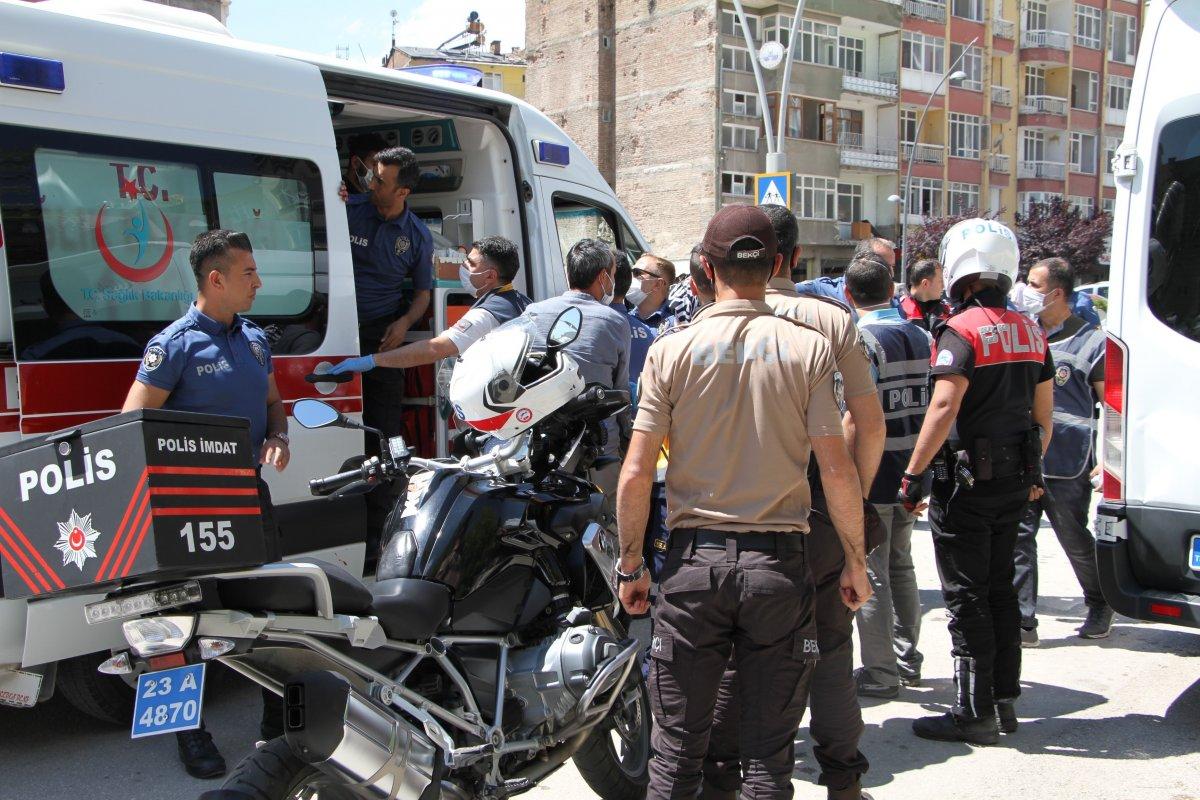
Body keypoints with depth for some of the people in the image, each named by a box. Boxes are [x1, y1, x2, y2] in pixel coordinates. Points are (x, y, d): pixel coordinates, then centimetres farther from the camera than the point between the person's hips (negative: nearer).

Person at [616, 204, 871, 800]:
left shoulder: (672, 348, -2)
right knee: (769, 752, 11)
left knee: (677, 748, 11)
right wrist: (855, 559, 7)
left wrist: (630, 565, 7)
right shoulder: (807, 347, -3)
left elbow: (636, 472, -4)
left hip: (694, 557, 0)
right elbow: (836, 468, -5)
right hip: (779, 559, 0)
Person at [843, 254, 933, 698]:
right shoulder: (920, 337, 9)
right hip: (911, 472, 8)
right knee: (900, 566, 20)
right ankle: (907, 659, 29)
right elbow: (930, 407, 15)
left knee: (870, 573, 1)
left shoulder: (864, 339, -16)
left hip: (874, 473, -8)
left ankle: (879, 673, 8)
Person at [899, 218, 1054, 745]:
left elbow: (943, 409, -23)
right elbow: (1043, 413, 14)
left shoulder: (963, 331, -15)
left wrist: (912, 475, -19)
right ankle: (1006, 698, 25)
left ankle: (975, 713, 6)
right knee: (999, 588, 17)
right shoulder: (1030, 332, 9)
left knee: (966, 597, 0)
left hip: (968, 479, -8)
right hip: (1016, 481, 8)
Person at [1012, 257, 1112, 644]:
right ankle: (1023, 621, 5)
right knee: (1017, 539, -1)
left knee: (1077, 543, 9)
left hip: (1067, 467, -4)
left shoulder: (1091, 342, -4)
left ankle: (1100, 606, 33)